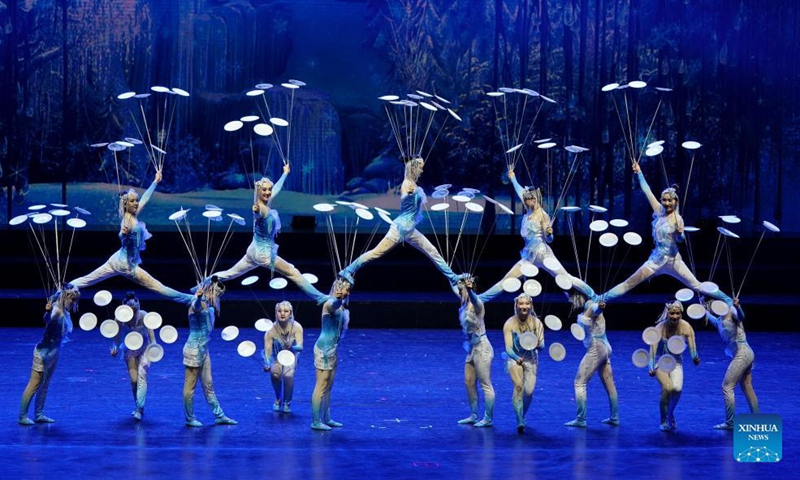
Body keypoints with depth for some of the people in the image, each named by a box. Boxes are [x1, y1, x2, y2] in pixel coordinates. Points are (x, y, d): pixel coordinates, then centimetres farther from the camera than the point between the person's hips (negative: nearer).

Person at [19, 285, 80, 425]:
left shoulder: (65, 312, 4)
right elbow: (46, 320, -47)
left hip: (54, 352, 9)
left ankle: (39, 415, 22)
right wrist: (48, 311, -65)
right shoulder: (56, 311, -22)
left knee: (44, 386, 15)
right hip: (44, 352, -9)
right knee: (34, 386, -2)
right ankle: (22, 416, 5)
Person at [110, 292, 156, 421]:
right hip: (130, 350, 2)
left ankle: (139, 409, -17)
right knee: (133, 379, 5)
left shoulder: (144, 316, -27)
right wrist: (115, 348, -34)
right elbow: (117, 337, -14)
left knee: (141, 376, -16)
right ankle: (138, 406, 26)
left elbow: (151, 335, -31)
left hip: (144, 348, -2)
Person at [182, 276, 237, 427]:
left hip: (203, 350, 9)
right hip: (194, 350, -9)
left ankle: (219, 416, 21)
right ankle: (190, 419, 13)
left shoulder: (208, 306, 7)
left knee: (208, 385, 15)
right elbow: (195, 307, -45)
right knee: (190, 386, 4)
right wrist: (199, 297, -68)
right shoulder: (198, 304, -20)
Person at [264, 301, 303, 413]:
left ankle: (287, 402, -1)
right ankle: (278, 399, 0)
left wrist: (291, 347, -51)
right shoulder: (271, 330, -24)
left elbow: (300, 347, -28)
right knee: (275, 373, -30)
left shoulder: (297, 327, -22)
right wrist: (267, 365, -44)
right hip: (276, 358, 0)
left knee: (288, 375, -28)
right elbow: (267, 351, -26)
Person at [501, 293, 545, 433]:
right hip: (514, 358, -2)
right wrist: (516, 358, -44)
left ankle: (522, 416, 23)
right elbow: (508, 348, -23)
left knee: (529, 391, -7)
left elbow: (542, 345, -12)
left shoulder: (536, 322, -11)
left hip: (531, 359, 2)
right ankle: (520, 422, -23)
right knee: (518, 386, -25)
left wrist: (537, 345, -36)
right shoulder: (509, 324, -17)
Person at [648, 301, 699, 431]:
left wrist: (695, 358, -45)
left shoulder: (686, 327, -17)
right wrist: (651, 368, -39)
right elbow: (653, 349, -26)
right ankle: (663, 421, -2)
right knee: (667, 388, -24)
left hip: (676, 362, 2)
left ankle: (670, 414, 10)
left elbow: (692, 347, -22)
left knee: (677, 388, -21)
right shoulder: (660, 328, -22)